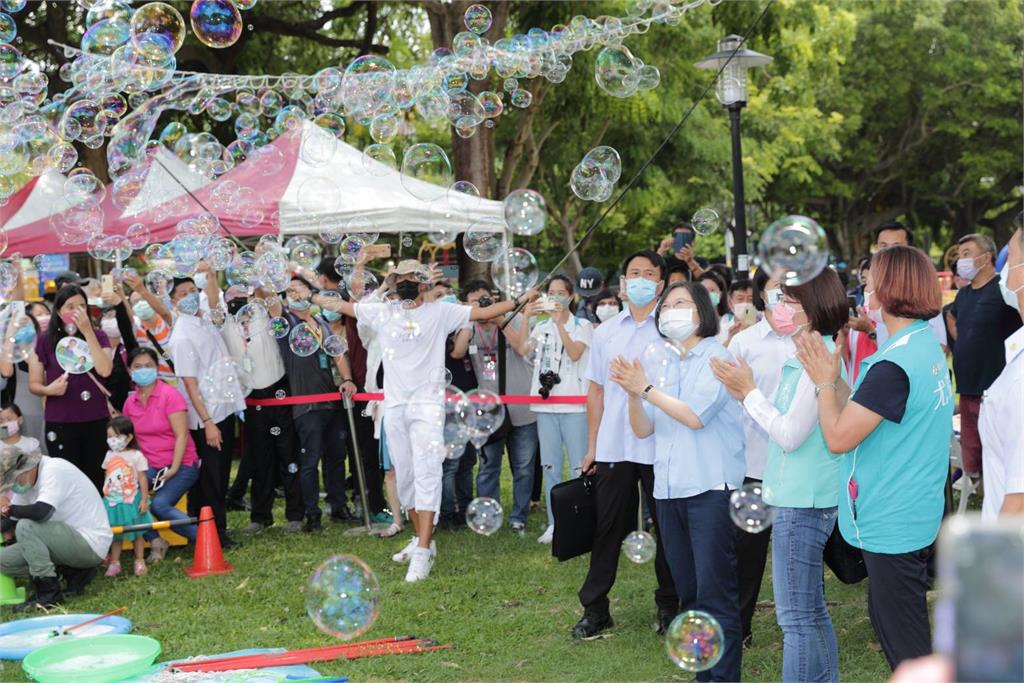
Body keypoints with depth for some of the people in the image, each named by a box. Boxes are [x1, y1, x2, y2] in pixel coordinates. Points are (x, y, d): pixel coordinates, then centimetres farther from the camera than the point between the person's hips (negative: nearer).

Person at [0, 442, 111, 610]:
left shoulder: (54, 470, -18)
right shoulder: (26, 481, 8)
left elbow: (41, 512, -32)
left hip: (91, 544, -10)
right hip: (72, 542, 10)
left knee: (25, 527, -26)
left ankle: (48, 593, -18)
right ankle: (74, 574, 4)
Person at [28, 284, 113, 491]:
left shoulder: (98, 337, 5)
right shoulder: (45, 341, 1)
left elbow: (104, 371, -13)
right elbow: (33, 384, 5)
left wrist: (88, 332, -14)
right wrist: (49, 389, -17)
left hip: (96, 421, 1)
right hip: (60, 423, -1)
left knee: (96, 481, -1)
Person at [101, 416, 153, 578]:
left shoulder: (136, 456, -8)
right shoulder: (109, 456, 8)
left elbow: (142, 479, -8)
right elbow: (107, 478, 13)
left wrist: (144, 499, -11)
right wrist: (105, 497, 9)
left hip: (131, 501, -4)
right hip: (113, 501, 4)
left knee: (135, 534, 6)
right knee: (115, 535, 7)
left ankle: (140, 561, 14)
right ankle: (114, 562, 10)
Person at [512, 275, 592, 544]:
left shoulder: (582, 326, 4)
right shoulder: (542, 327, 14)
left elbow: (575, 353, -14)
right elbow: (521, 349, -2)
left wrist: (559, 322, -18)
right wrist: (526, 317, -10)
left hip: (573, 405, -4)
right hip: (545, 404, 4)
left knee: (578, 467, -6)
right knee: (550, 466, 6)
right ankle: (554, 523, 12)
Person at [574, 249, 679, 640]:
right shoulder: (606, 332, 12)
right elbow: (596, 391, 14)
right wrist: (591, 446, 11)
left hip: (660, 445, -3)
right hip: (613, 446, 3)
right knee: (607, 527, 5)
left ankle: (669, 606, 18)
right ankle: (594, 609, 12)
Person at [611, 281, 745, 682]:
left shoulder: (717, 357, -3)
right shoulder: (663, 364, 14)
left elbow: (695, 415, -15)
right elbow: (643, 430, 9)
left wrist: (646, 388, -13)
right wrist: (632, 393, -8)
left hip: (710, 487, -6)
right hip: (669, 490, 7)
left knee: (714, 593, -8)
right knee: (687, 592, 11)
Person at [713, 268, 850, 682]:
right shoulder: (799, 356, 12)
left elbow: (790, 434, -19)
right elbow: (776, 426, 14)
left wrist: (750, 391, -10)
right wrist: (743, 393, 4)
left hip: (802, 502, -10)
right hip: (796, 496, 10)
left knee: (796, 617, -4)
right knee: (811, 612, 17)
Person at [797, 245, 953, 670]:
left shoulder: (894, 365, -25)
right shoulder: (928, 346, 7)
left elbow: (839, 438, -21)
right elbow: (862, 415, 9)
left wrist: (825, 381, -9)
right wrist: (835, 377, 2)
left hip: (892, 523, -10)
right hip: (917, 514, 10)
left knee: (905, 640, 0)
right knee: (885, 617, 23)